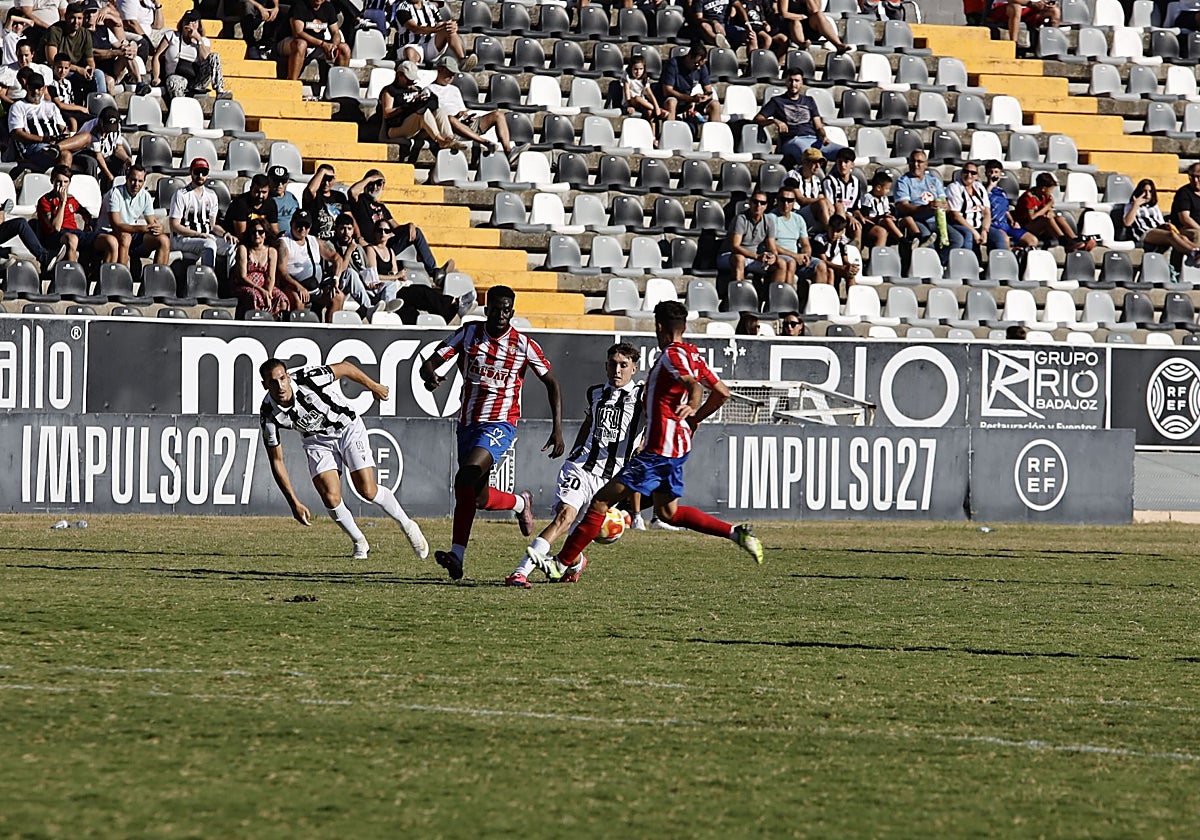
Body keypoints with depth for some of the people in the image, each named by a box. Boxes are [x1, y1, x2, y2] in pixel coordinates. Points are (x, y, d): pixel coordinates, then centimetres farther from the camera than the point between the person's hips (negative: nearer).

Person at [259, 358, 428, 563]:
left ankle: (407, 526, 15)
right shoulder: (268, 415, -23)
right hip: (318, 441, 2)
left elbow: (345, 368, -13)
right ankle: (359, 542, 12)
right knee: (330, 498, -15)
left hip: (348, 428, -2)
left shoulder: (307, 379, -33)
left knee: (367, 491, -11)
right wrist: (294, 502, -15)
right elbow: (276, 460, -12)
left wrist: (373, 387, 3)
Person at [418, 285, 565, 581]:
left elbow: (551, 382, 4)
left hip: (500, 424, -4)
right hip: (468, 422, 4)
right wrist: (429, 375, -28)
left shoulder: (523, 345, -6)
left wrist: (558, 429, -3)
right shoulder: (468, 334, 2)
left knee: (466, 477, -24)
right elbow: (431, 362, -2)